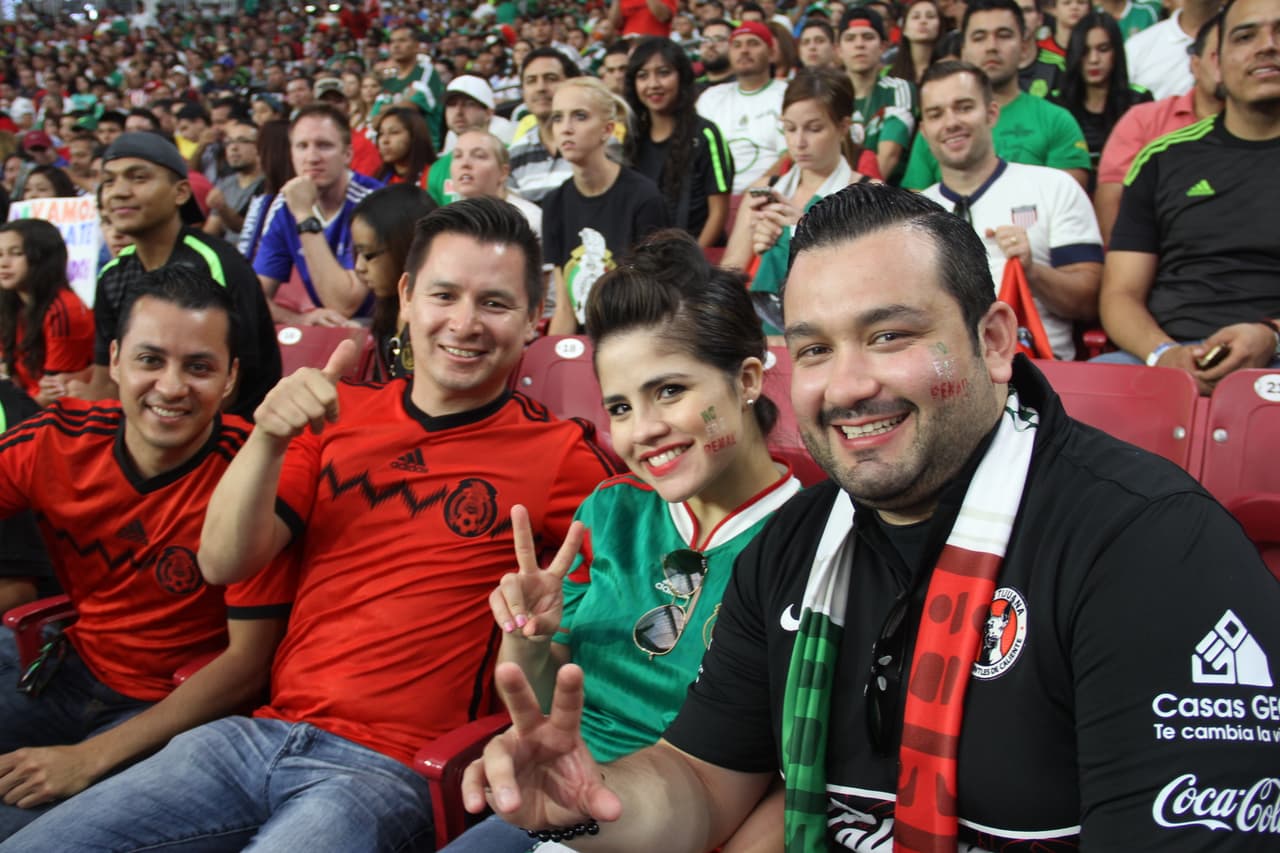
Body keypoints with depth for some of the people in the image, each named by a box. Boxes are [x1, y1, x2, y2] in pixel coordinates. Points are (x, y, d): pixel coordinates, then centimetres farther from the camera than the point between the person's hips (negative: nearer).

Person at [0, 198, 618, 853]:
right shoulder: (338, 415, 11)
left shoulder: (557, 454, -2)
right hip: (261, 731, 4)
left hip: (388, 767, -4)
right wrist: (268, 439, -13)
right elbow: (223, 564, 4)